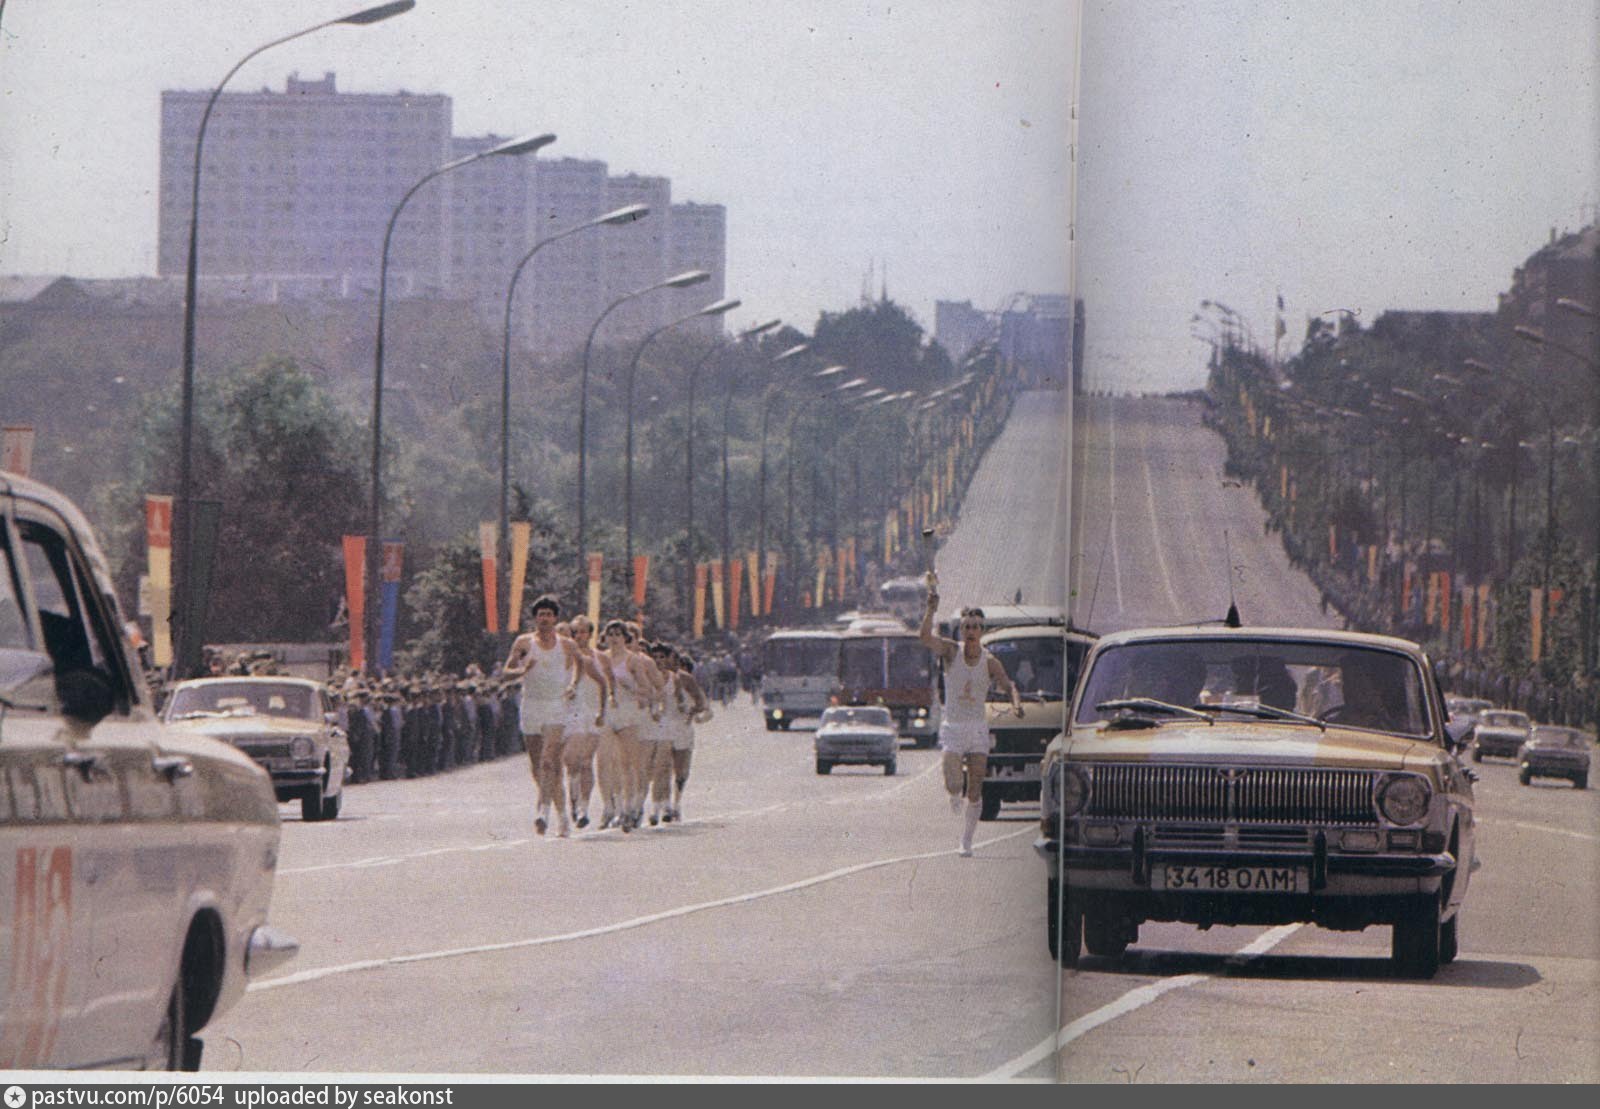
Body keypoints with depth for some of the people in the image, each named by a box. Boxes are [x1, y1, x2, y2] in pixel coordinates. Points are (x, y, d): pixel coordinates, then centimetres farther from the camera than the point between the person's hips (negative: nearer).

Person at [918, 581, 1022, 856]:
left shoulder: (990, 662, 0)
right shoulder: (951, 652, -3)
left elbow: (1008, 686, -5)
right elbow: (925, 637, -17)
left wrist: (1016, 703, -27)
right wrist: (931, 609, -29)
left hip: (978, 729, 1)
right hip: (952, 727, -1)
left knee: (975, 792, -2)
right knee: (953, 784, -15)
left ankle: (966, 842, 9)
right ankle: (955, 793, 23)